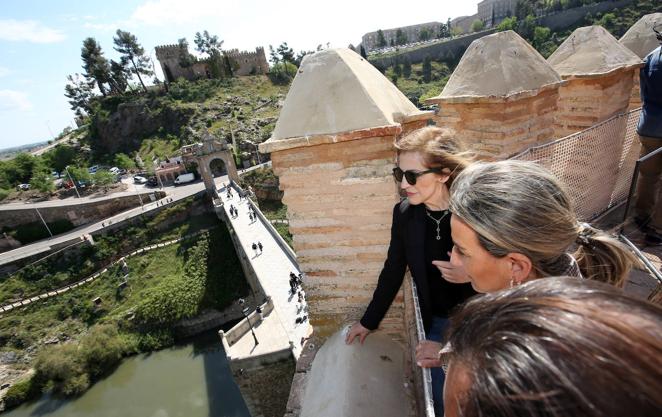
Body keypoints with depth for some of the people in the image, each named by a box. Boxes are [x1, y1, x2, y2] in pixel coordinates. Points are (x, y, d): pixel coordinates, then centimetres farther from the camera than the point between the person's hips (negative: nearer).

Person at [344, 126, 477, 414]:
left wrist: (473, 274, -31)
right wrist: (368, 322, 9)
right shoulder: (404, 213, -12)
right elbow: (393, 272, 0)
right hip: (437, 325, 2)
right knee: (444, 399, 19)